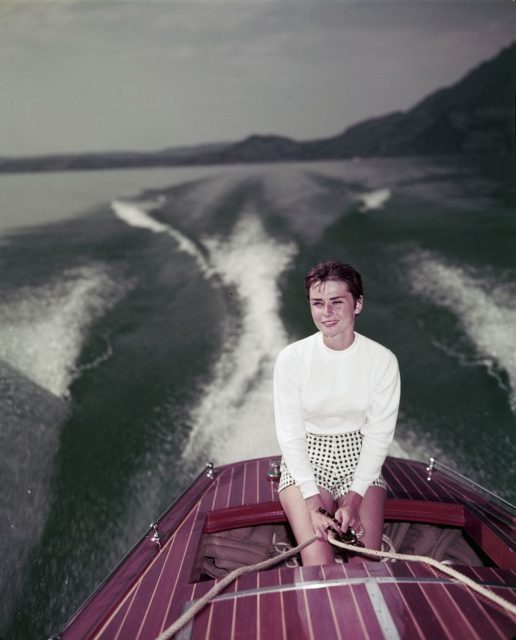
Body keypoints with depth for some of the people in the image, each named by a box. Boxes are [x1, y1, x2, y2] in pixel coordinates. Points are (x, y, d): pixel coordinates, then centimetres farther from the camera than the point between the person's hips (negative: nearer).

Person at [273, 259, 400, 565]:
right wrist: (313, 502, -16)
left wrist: (353, 500, -13)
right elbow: (290, 434, -9)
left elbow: (379, 434, -6)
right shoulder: (291, 358, -13)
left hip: (361, 463, 1)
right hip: (305, 462, -1)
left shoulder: (383, 360, -11)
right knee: (319, 567, -17)